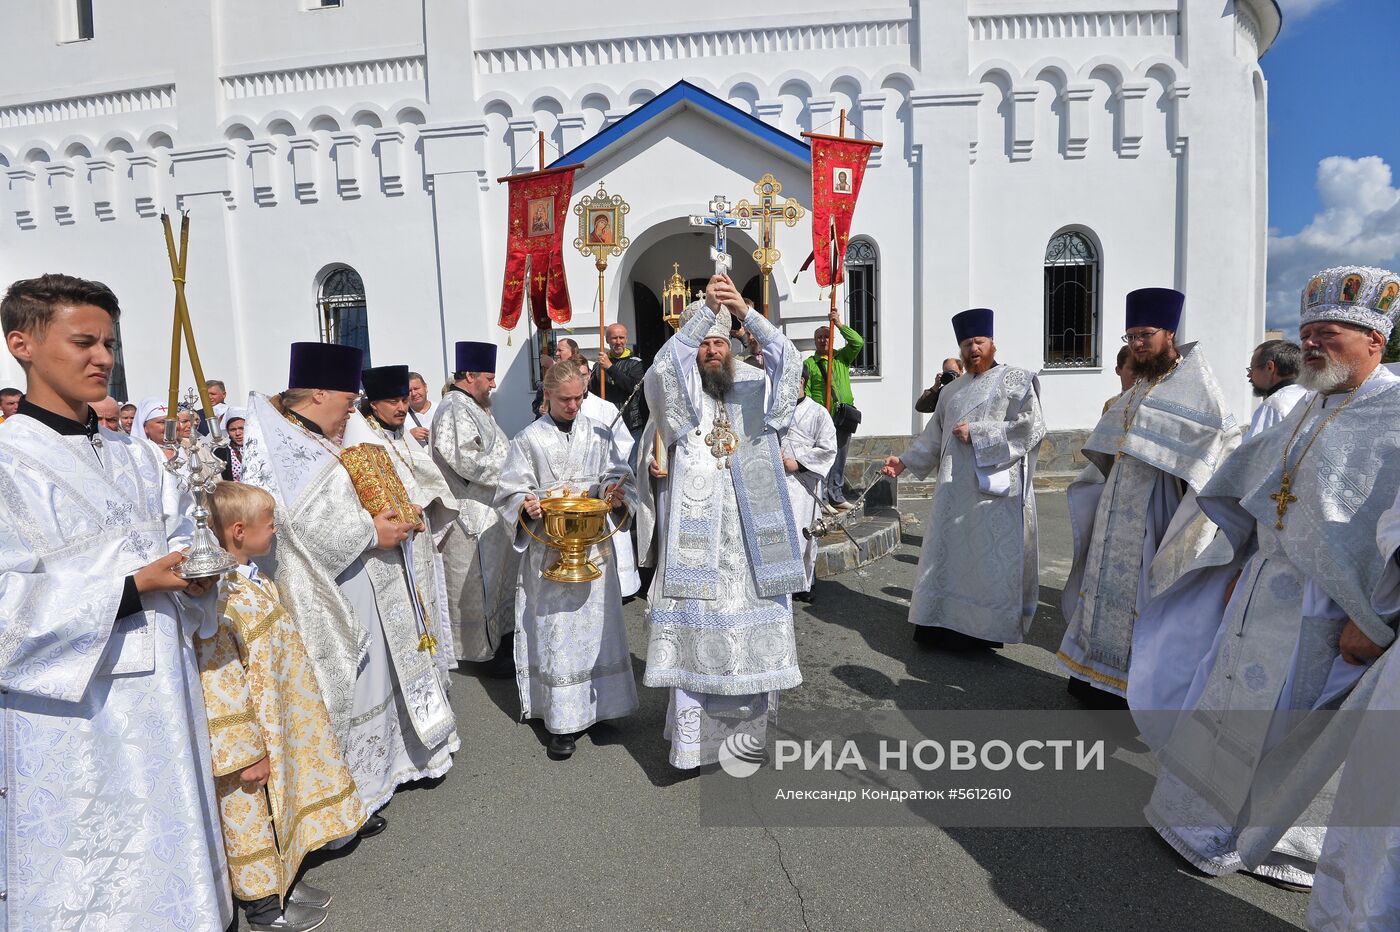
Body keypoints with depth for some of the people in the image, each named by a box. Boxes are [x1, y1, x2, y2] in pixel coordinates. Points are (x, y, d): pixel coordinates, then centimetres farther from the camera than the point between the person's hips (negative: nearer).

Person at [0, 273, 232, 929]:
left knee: (171, 853, 17)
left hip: (163, 693, 6)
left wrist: (196, 574, -5)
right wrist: (131, 588, -22)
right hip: (74, 710, -6)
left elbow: (179, 540, 16)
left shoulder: (137, 457, 9)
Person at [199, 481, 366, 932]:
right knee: (253, 813, 10)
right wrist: (247, 753, -22)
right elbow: (219, 686, -26)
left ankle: (281, 880, 41)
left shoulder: (253, 580, 3)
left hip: (283, 723, 9)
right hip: (255, 733, -9)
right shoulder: (219, 600, -28)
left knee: (283, 803, 23)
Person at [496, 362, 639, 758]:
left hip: (593, 545, 2)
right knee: (556, 631, -1)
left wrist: (617, 495, -13)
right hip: (547, 548, -2)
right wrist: (524, 506, -20)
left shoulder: (598, 434, 7)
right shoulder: (529, 439, 1)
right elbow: (510, 492, 1)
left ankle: (595, 705, 24)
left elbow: (620, 478, 9)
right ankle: (563, 722, 5)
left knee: (593, 623, 8)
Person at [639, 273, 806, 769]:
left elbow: (788, 360, -5)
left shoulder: (754, 389, 11)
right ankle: (689, 738, 6)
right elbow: (662, 368, -15)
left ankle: (748, 730, 20)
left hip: (749, 531, 2)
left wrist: (745, 311, -19)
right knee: (694, 630, -2)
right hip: (697, 532, -2)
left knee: (753, 629, 5)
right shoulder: (679, 395, 6)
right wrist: (705, 308, -23)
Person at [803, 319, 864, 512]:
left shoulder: (842, 357, 15)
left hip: (844, 417, 4)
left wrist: (839, 325, -4)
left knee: (840, 459, 10)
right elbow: (805, 391, -4)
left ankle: (836, 497, 19)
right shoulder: (809, 364, 4)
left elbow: (858, 343, 0)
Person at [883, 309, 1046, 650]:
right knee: (949, 555, 4)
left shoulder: (1016, 380, 2)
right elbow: (934, 436, 19)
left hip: (996, 490, -5)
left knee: (990, 558, -3)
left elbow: (1031, 427, -11)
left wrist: (976, 433, -13)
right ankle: (949, 624, 12)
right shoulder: (952, 390, 19)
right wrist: (904, 460, 7)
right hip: (956, 491, 5)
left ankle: (988, 628, 6)